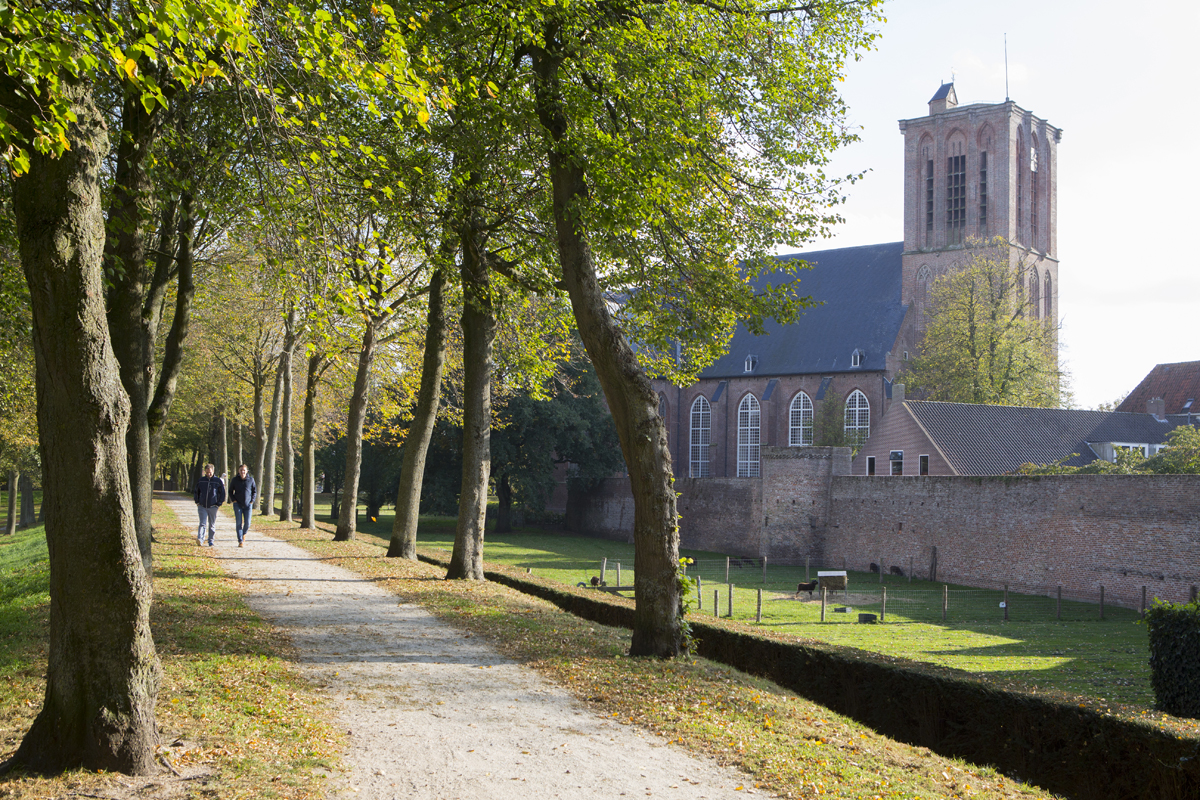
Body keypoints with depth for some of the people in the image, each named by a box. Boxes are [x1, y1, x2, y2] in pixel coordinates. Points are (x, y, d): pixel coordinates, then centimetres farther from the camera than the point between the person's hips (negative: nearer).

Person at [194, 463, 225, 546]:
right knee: (203, 523, -12)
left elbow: (222, 493, 6)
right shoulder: (201, 481, 6)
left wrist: (219, 504, -2)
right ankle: (200, 539, -22)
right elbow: (196, 492, 18)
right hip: (202, 506, 0)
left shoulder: (218, 481, 1)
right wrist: (197, 502, 6)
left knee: (212, 525, 6)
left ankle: (211, 541, 14)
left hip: (213, 507, 0)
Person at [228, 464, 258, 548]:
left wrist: (252, 501, 1)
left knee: (247, 523, -3)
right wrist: (234, 500, -1)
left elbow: (255, 491, 12)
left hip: (248, 505, 1)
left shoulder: (251, 479, 2)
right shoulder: (235, 480, 1)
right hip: (238, 504, -1)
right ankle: (240, 541, -5)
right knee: (239, 523, -7)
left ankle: (244, 534, 27)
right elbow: (230, 491, 12)